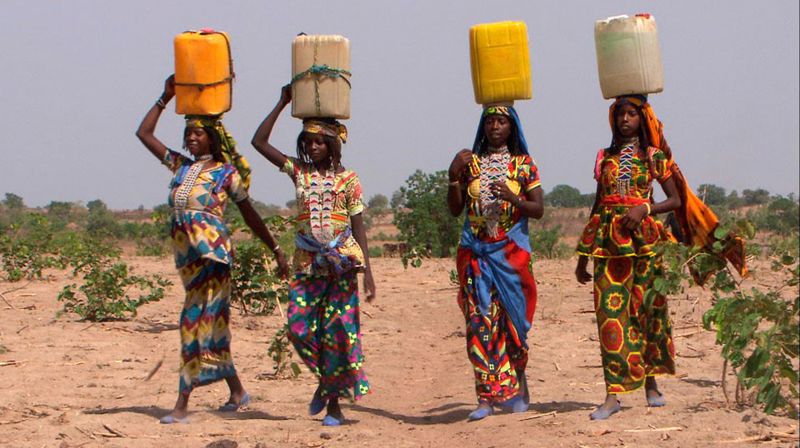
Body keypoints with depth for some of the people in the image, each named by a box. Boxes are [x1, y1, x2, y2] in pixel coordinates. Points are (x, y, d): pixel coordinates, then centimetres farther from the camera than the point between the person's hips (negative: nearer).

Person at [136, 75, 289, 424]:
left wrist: (276, 250, 9)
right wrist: (166, 98, 19)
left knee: (198, 319, -10)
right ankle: (237, 391, 23)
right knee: (209, 321, 11)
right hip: (185, 251, 6)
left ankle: (182, 405, -14)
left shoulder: (226, 172, 3)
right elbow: (144, 134, 22)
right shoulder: (181, 166, 17)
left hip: (212, 250, -6)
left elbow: (249, 214, 8)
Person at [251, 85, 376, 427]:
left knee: (337, 331, -2)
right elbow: (259, 142, 6)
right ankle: (326, 380, 18)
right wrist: (283, 103, 5)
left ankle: (334, 402, 6)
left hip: (341, 261, -3)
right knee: (299, 327, -7)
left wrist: (367, 271, -7)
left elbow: (358, 227, 0)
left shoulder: (346, 178, 0)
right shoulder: (299, 172, 8)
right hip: (308, 261, 3)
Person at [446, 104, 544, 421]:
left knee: (513, 318, 0)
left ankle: (517, 389, 17)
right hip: (476, 252, 1)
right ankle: (488, 397, -5)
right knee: (480, 322, -5)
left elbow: (538, 209, 1)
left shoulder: (523, 165, 5)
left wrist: (512, 197, -16)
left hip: (511, 252, -1)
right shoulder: (470, 163, 9)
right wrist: (454, 176, -7)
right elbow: (455, 210, 7)